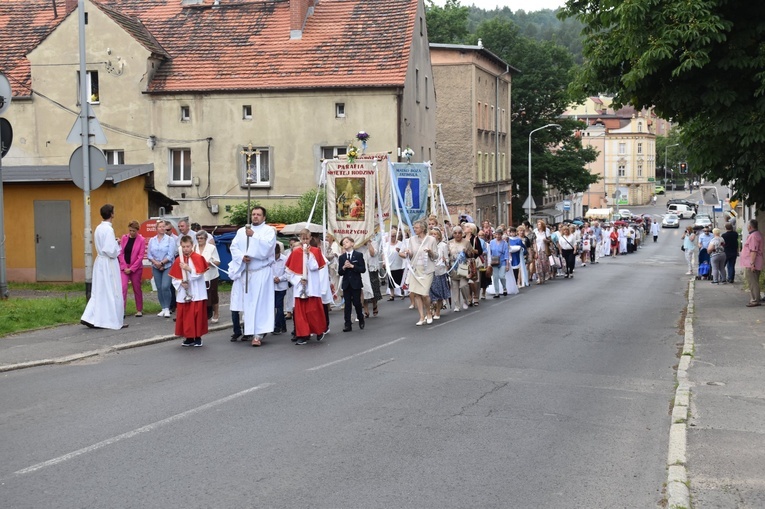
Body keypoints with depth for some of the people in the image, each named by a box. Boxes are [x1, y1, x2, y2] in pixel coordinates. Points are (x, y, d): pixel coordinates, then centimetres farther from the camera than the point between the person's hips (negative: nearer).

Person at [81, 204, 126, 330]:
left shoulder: (98, 228, 9)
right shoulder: (108, 229, -18)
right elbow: (110, 250, -22)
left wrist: (115, 243, 10)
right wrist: (118, 247, -3)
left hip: (99, 261, 8)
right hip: (108, 263, -8)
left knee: (99, 291, 11)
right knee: (112, 292, 1)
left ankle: (89, 318, 6)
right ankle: (115, 321, 7)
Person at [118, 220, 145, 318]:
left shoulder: (141, 240, -5)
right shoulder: (124, 238, 2)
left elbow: (140, 256, -7)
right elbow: (121, 253, 1)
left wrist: (131, 269, -11)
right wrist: (124, 267, -8)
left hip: (136, 268, -1)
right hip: (124, 267, 1)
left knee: (137, 289, 9)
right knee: (123, 287, -11)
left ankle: (139, 310, 23)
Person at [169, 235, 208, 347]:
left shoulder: (198, 258, -5)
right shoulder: (178, 260, 5)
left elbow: (199, 274, -12)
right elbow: (174, 278, 7)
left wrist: (188, 269, -21)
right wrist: (181, 283, -11)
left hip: (196, 294, -4)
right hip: (183, 294, 4)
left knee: (197, 315, -2)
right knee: (184, 316, 5)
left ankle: (198, 337, 7)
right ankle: (189, 337, 14)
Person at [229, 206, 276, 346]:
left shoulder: (269, 230, 4)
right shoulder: (242, 231, 15)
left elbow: (267, 246, -13)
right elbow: (234, 247, 6)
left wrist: (253, 236, -19)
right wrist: (241, 257, -12)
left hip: (261, 272, -4)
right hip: (243, 271, 4)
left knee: (259, 303, -9)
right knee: (246, 303, 5)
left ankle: (258, 334, -11)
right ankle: (249, 331, 14)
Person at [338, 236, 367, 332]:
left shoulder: (359, 255, 0)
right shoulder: (341, 257, 7)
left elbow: (363, 269, -7)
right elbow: (339, 273, 5)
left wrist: (352, 266, -16)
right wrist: (344, 267, -15)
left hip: (356, 283, -2)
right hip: (346, 284, 2)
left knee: (357, 302, 2)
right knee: (347, 304, 0)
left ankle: (361, 320, 26)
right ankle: (348, 324, 0)